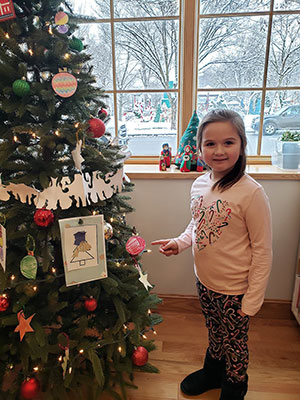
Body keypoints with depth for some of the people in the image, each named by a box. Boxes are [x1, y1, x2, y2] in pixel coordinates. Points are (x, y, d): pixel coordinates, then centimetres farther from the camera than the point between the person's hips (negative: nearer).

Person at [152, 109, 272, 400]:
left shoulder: (251, 192, -24)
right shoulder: (199, 185, -5)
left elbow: (262, 250, -17)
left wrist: (253, 300, -13)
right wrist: (179, 243, -7)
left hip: (234, 289, -5)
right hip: (204, 281, 5)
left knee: (234, 342, 20)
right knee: (214, 333, 29)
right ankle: (212, 372, 56)